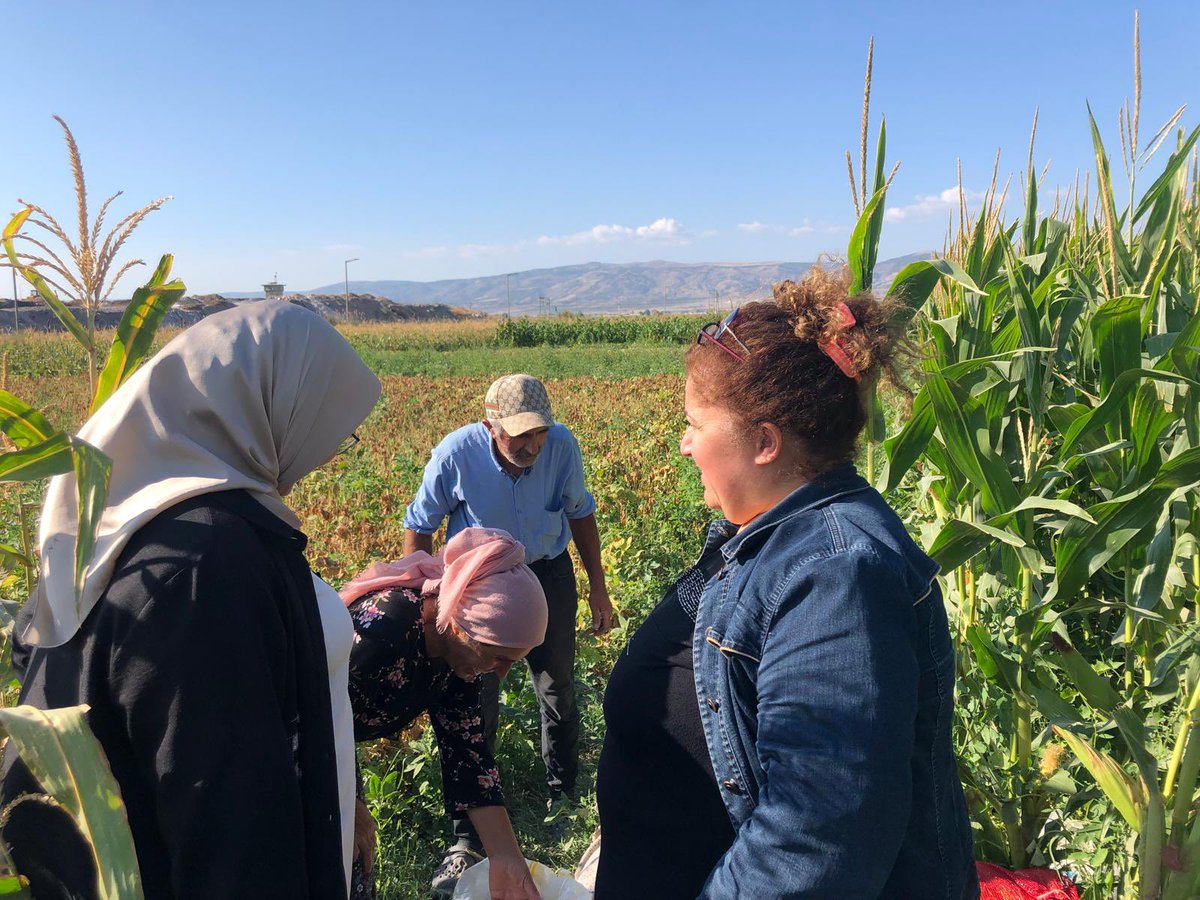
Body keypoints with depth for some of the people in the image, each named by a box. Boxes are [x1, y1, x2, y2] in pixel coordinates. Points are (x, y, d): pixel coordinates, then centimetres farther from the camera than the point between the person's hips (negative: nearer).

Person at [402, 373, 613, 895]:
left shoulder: (562, 446, -19)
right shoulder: (456, 453, -24)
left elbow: (579, 513, 0)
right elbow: (420, 527, -8)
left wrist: (598, 588, 5)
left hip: (548, 575, 2)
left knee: (558, 691, 15)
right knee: (474, 704, -2)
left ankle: (564, 796, 41)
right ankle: (466, 839, 14)